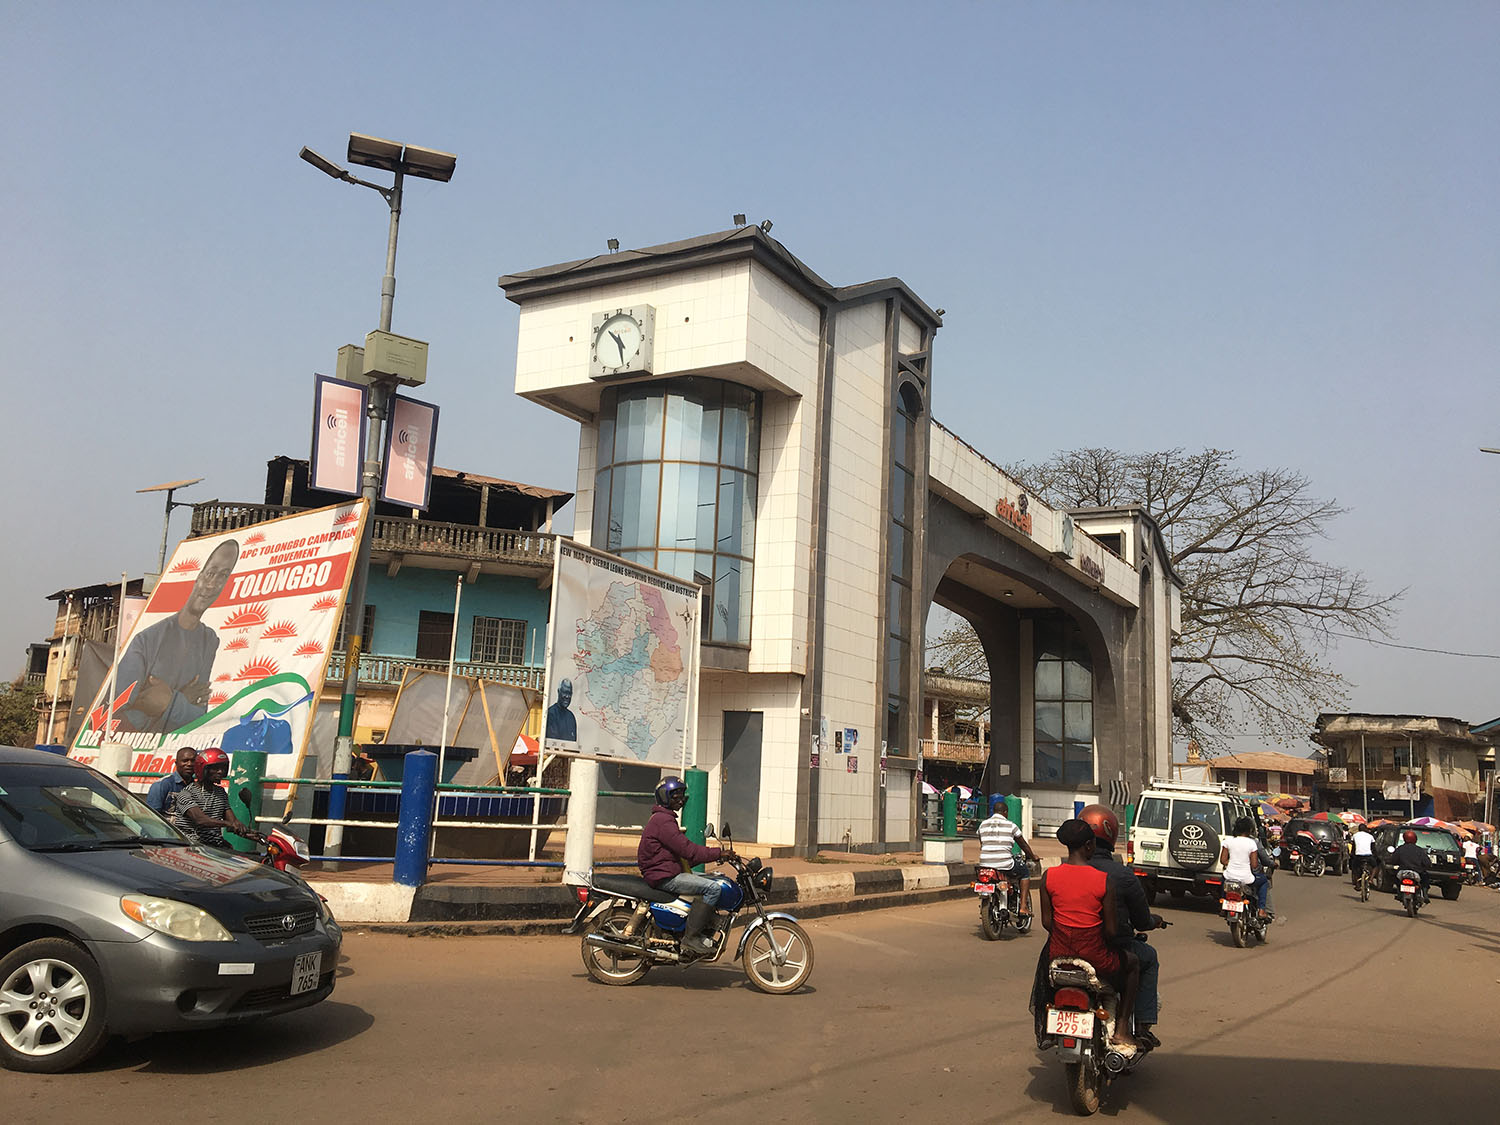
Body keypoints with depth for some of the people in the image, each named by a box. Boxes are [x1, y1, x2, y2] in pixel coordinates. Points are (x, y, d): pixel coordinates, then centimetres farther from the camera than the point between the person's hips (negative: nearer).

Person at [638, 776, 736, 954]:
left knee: (717, 880, 14)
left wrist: (717, 855, 12)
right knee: (713, 888, -22)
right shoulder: (663, 821, -14)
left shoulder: (666, 818, 21)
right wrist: (718, 853, -18)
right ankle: (691, 937, -20)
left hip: (673, 871, 11)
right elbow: (686, 849, -21)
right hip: (664, 877, -11)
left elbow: (682, 848, 21)